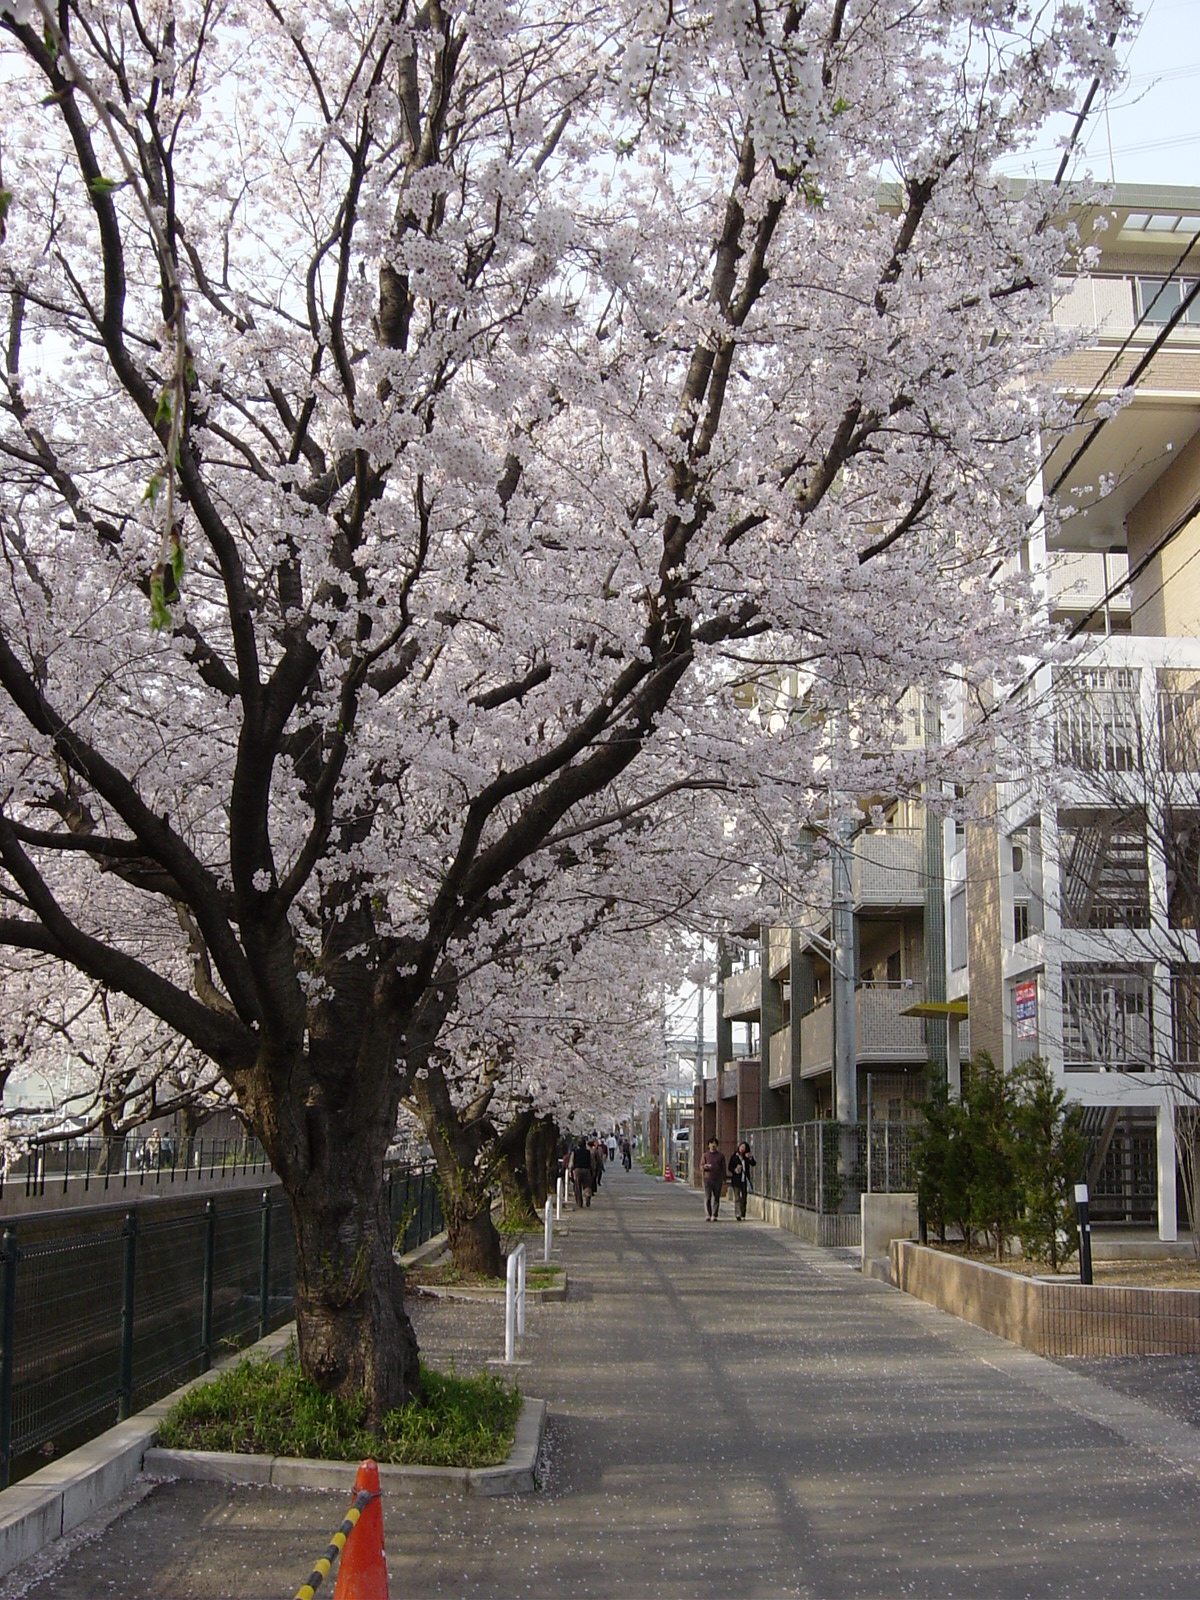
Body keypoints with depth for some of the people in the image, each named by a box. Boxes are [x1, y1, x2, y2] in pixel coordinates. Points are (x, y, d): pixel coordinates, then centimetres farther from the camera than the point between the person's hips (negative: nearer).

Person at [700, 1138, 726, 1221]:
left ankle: (714, 1216, 6)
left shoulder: (720, 1156, 12)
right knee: (707, 1198, -7)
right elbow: (701, 1167, 6)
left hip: (718, 1180, 1)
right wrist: (704, 1167, -18)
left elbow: (723, 1169, 12)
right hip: (708, 1179, -1)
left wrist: (723, 1180, 5)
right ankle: (707, 1215, -8)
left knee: (716, 1198, 1)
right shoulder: (705, 1155, 10)